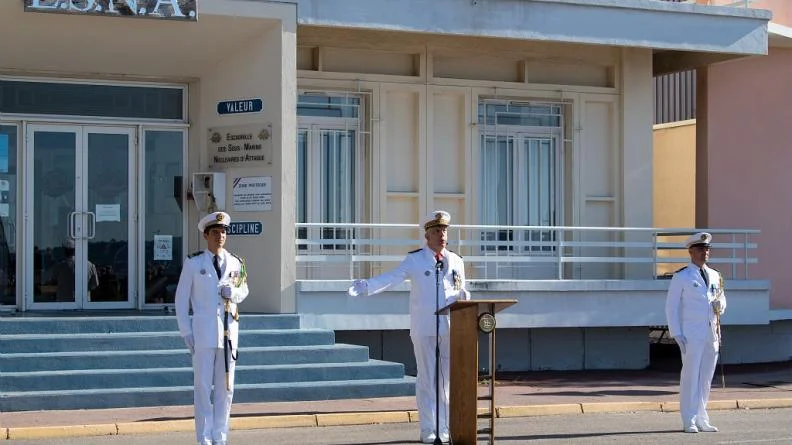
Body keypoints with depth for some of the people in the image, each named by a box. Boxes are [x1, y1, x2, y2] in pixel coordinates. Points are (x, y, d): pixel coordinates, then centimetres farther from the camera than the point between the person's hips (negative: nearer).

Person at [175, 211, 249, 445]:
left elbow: (244, 291, 21)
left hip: (229, 331, 3)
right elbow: (182, 298, 3)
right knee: (203, 387, -2)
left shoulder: (235, 263, 8)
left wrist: (233, 292, -4)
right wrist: (186, 332, -4)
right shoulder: (193, 263, 0)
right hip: (203, 331, -3)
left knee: (226, 388, 6)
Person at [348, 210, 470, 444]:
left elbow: (461, 292, 17)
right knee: (427, 379, 1)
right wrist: (365, 285, -23)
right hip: (424, 328, -3)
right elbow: (390, 278, -9)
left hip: (450, 328, 3)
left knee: (448, 378, 5)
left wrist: (463, 296, -6)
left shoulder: (456, 261, 11)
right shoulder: (414, 260, 0)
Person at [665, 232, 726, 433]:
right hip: (691, 335, -5)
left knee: (706, 378, 8)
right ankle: (689, 422, -2)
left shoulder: (715, 276, 14)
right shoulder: (681, 277, -2)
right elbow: (671, 307, -3)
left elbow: (721, 300, 24)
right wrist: (676, 334, -11)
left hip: (712, 334, 5)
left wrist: (719, 305, -1)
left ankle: (701, 419, 15)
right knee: (690, 377, -6)